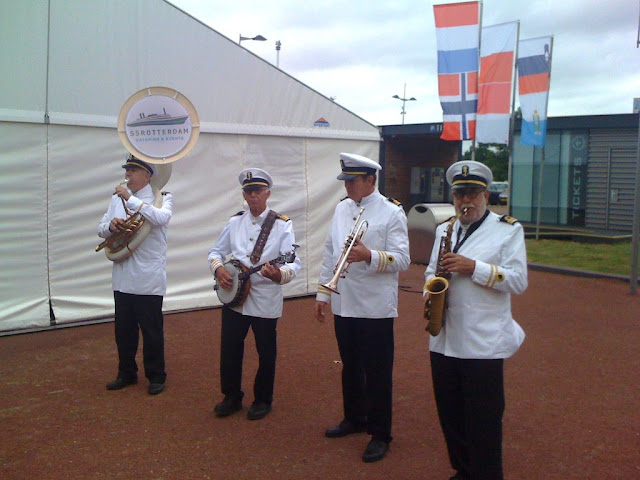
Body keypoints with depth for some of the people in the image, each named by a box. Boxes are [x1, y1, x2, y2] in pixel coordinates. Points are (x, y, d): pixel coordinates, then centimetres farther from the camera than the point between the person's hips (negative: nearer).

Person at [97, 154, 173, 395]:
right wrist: (110, 225, -9)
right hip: (122, 277, 5)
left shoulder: (162, 198, -3)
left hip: (149, 279, -5)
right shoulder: (117, 198, 13)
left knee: (152, 330, 4)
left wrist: (130, 199, -22)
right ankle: (127, 373, 31)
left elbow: (161, 217, -25)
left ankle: (156, 376, 20)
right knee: (124, 330, 15)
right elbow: (101, 229, 15)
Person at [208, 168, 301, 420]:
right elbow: (216, 252, 14)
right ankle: (232, 397, 30)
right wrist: (218, 268, -8)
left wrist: (280, 274, -37)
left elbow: (294, 262, -16)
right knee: (229, 350, 10)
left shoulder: (282, 224, -7)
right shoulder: (235, 222, 6)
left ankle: (263, 400, 28)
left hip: (265, 301, -3)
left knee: (266, 354, 9)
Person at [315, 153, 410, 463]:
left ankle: (380, 434, 17)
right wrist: (322, 293, 12)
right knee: (350, 366, 19)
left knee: (377, 372, 4)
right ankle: (354, 418, 37)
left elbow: (402, 260, -12)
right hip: (343, 305, 6)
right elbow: (330, 253, 14)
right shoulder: (341, 208, 9)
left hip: (375, 307, -6)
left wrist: (369, 256, -28)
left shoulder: (392, 212, -8)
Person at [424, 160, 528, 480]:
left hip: (483, 343, -5)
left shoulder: (508, 230, -2)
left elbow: (518, 281, -10)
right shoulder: (444, 229, 15)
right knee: (450, 417, 15)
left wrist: (473, 267, -20)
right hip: (443, 341, 6)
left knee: (483, 423, 1)